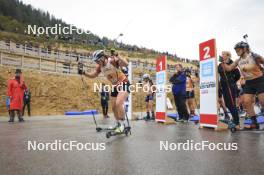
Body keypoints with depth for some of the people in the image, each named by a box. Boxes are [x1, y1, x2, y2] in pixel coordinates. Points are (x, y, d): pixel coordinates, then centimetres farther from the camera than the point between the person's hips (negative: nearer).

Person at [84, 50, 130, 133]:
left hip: (124, 84, -8)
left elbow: (126, 64, -35)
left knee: (118, 103, -25)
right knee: (114, 107, 11)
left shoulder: (113, 60, -23)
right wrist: (84, 73, -13)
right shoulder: (99, 67, -4)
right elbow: (93, 75, 3)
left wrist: (117, 56, -46)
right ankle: (118, 124, 30)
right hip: (115, 86, 8)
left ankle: (122, 124, -8)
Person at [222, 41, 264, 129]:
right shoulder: (238, 61, 6)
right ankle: (254, 122, 7)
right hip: (248, 83, 6)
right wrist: (223, 62, -7)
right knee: (246, 102, -2)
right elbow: (228, 68, 6)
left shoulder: (254, 56, -8)